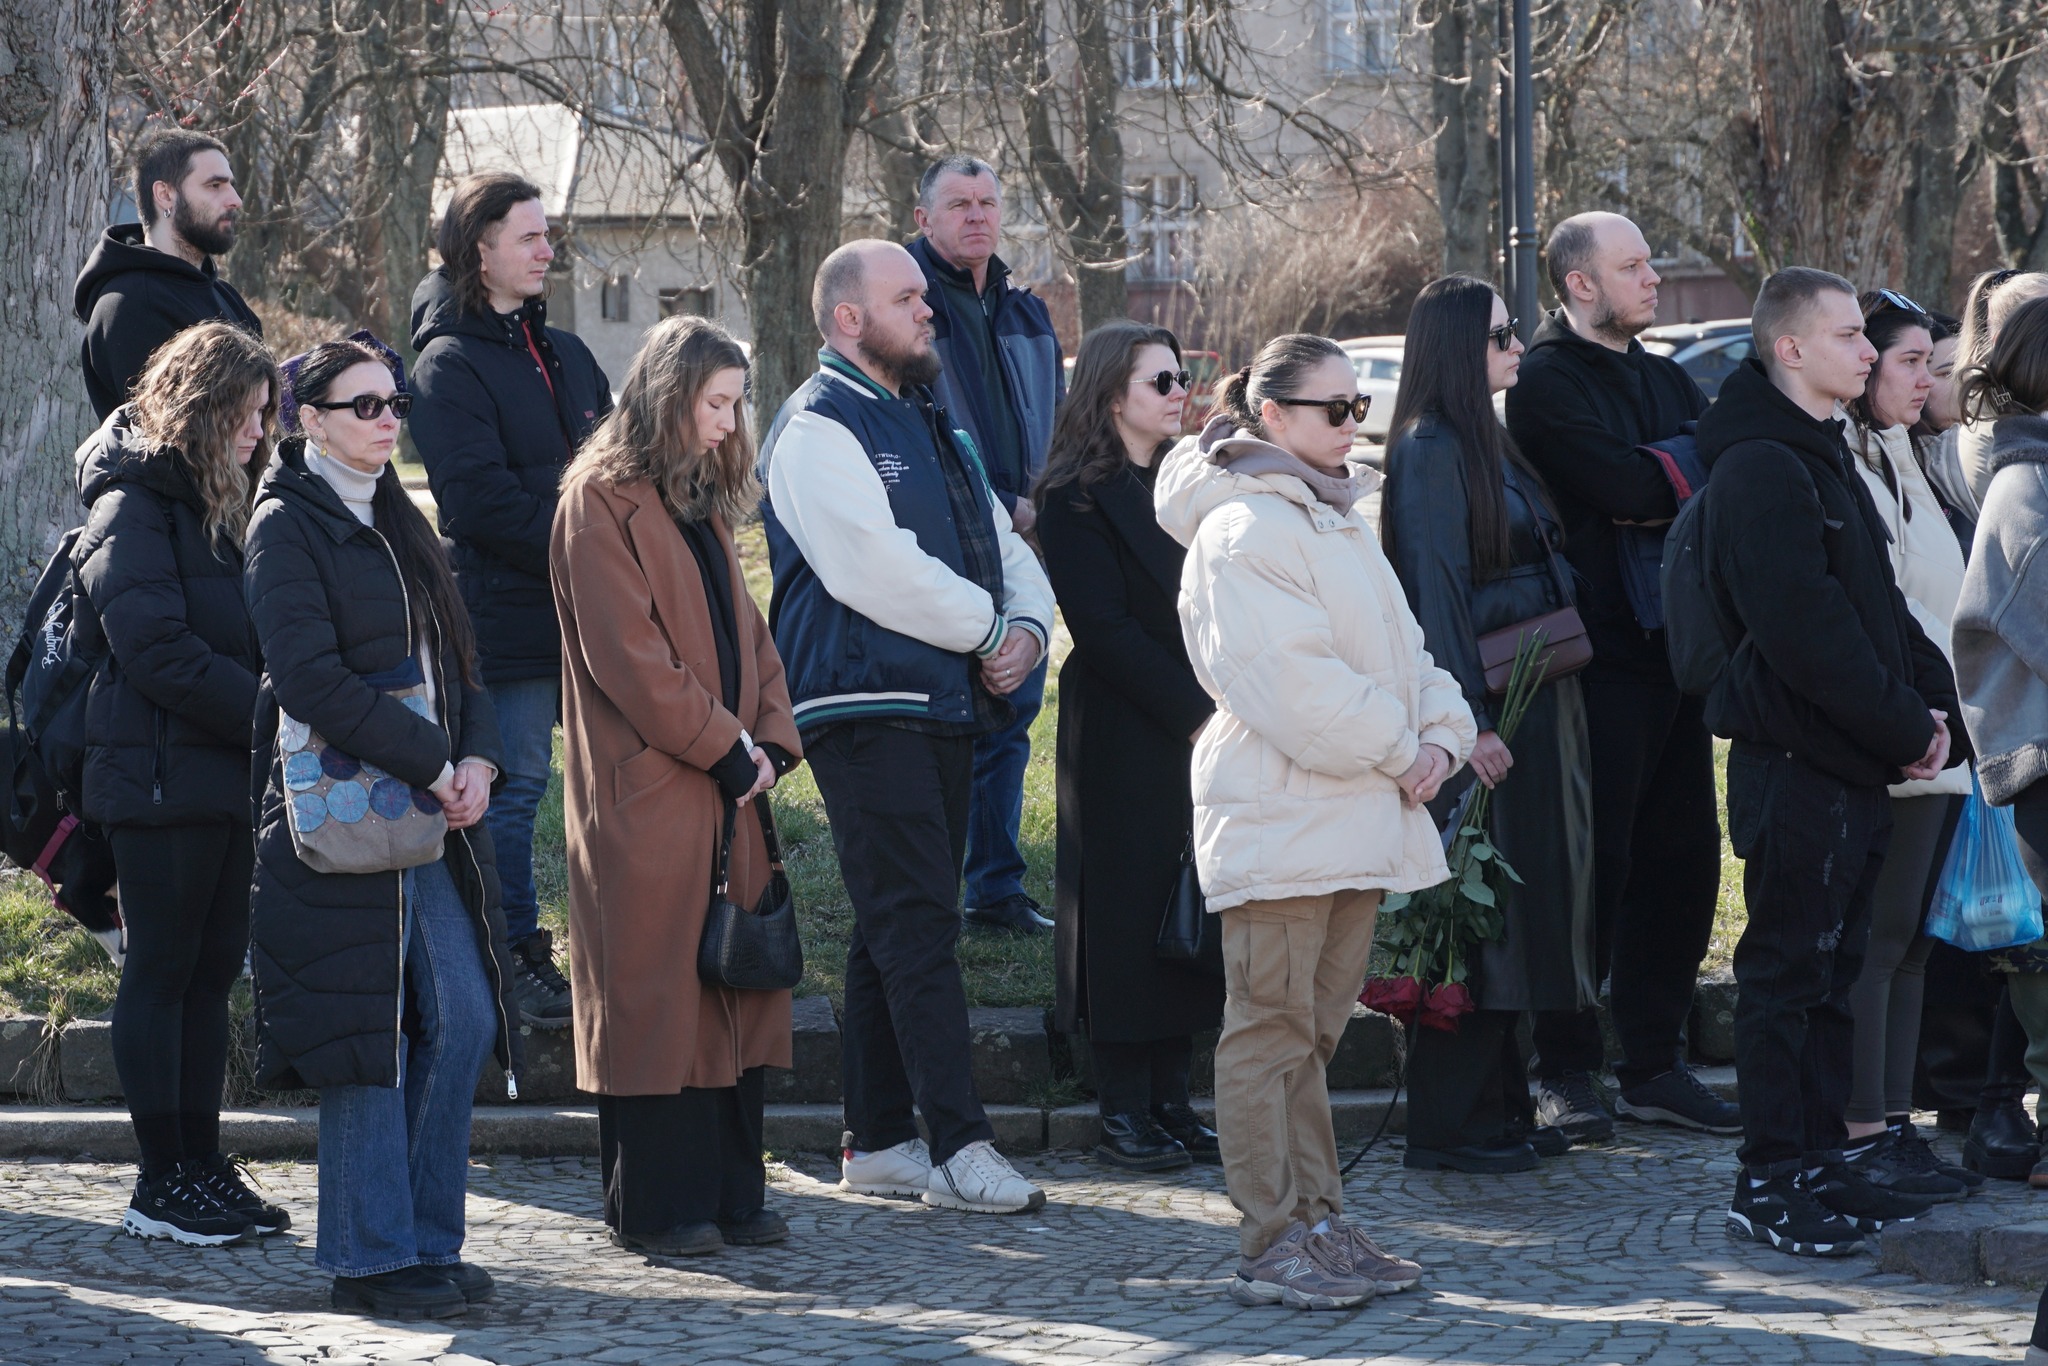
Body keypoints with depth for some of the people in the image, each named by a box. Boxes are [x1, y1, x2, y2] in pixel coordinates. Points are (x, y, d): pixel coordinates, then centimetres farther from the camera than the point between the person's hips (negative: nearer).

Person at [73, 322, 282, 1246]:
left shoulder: (220, 506, 16)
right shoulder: (132, 506, -11)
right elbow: (160, 652, -18)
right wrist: (270, 712, -16)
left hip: (227, 778, 8)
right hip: (161, 778, -8)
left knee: (212, 971, 9)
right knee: (162, 972, -2)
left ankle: (201, 1164, 15)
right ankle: (163, 1182, 2)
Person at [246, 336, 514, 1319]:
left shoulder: (396, 525, 18)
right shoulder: (286, 527, -6)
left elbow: (452, 656, 18)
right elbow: (310, 677, -16)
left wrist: (476, 757, -1)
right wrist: (430, 765, -16)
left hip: (431, 811, 7)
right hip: (345, 816, -7)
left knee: (464, 1019, 4)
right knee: (370, 1033, -5)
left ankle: (427, 1238, 14)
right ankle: (371, 1257, 3)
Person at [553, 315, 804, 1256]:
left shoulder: (704, 502, 18)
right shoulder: (601, 501, -9)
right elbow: (628, 656, -15)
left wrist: (771, 739, 2)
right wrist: (725, 746, -13)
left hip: (726, 790, 8)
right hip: (647, 797, -8)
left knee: (736, 984, 8)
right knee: (655, 992, -4)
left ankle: (730, 1194, 14)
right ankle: (655, 1206, 2)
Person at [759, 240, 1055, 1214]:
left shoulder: (928, 427, 21)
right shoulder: (817, 429, -8)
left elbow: (1004, 545, 21)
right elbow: (875, 569, -19)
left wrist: (1028, 628, -1)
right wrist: (989, 629, -9)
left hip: (942, 706, 9)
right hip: (865, 708, -9)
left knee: (898, 930, 11)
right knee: (917, 925, -13)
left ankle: (877, 1141, 15)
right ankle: (959, 1149, -16)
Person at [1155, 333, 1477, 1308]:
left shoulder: (1336, 521, 18)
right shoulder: (1242, 528, -12)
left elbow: (1400, 654, 18)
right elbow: (1290, 683, -20)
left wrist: (1442, 735, -1)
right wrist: (1399, 752, -13)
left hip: (1356, 818, 9)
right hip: (1279, 818, -9)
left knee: (1312, 1032, 13)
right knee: (1270, 1032, -5)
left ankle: (1317, 1224, 18)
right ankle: (1271, 1246, -4)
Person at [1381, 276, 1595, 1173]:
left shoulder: (1486, 444, 16)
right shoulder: (1432, 450, -13)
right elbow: (1436, 593, -18)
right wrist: (1469, 721, -22)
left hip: (1533, 700, 10)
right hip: (1485, 706, -9)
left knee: (1520, 905, 13)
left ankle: (1501, 1106, 20)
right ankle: (1450, 1124, 0)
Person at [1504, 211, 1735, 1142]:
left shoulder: (1666, 381, 20)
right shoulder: (1547, 382, -7)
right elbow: (1626, 488, -19)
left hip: (1674, 655, 8)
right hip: (1600, 662, -8)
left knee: (1682, 860, 8)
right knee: (1595, 867, -5)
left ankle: (1653, 1065, 16)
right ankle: (1566, 1073, 3)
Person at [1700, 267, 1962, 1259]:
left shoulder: (1825, 459, 18)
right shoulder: (1760, 469, -15)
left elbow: (1876, 601, 20)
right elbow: (1806, 631, -21)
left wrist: (1934, 699, 4)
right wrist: (1908, 729, -14)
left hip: (1855, 766, 10)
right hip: (1796, 760, -10)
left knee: (1830, 970, 13)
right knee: (1787, 971, -5)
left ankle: (1818, 1164, 19)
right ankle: (1769, 1185, 0)